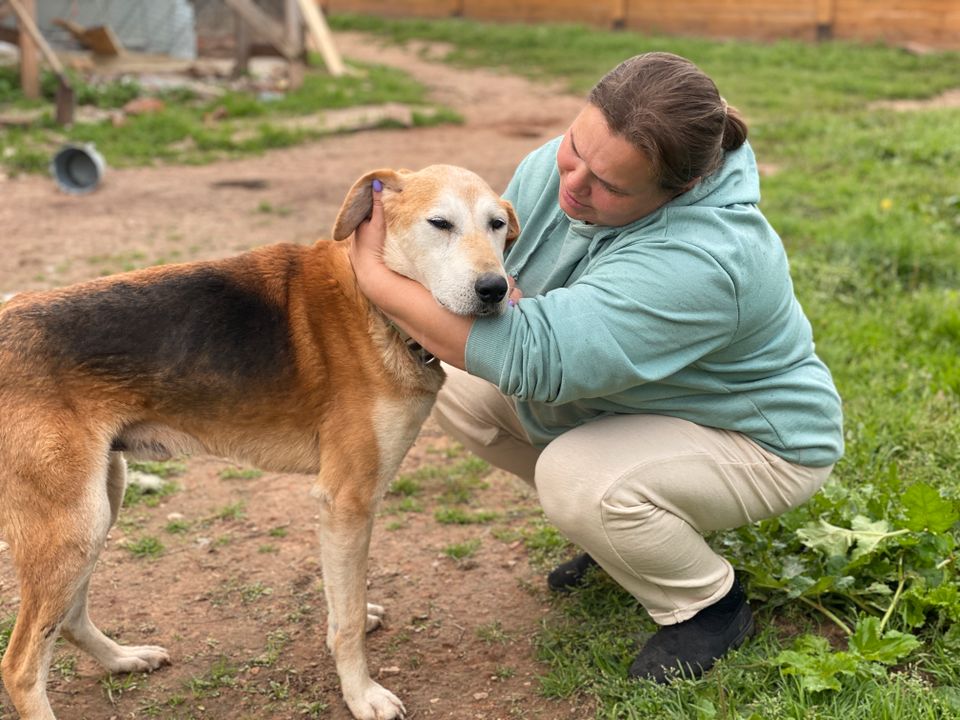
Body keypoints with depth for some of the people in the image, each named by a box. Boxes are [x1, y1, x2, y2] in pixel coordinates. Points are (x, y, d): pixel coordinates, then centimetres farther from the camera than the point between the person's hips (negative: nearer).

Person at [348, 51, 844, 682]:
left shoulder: (698, 261, -41)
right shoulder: (555, 166, -16)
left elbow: (534, 357, -47)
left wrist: (374, 275, -41)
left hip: (757, 441, -8)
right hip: (635, 397, 8)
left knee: (574, 477, -33)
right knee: (463, 393, -3)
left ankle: (712, 606, -3)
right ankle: (614, 526, 16)